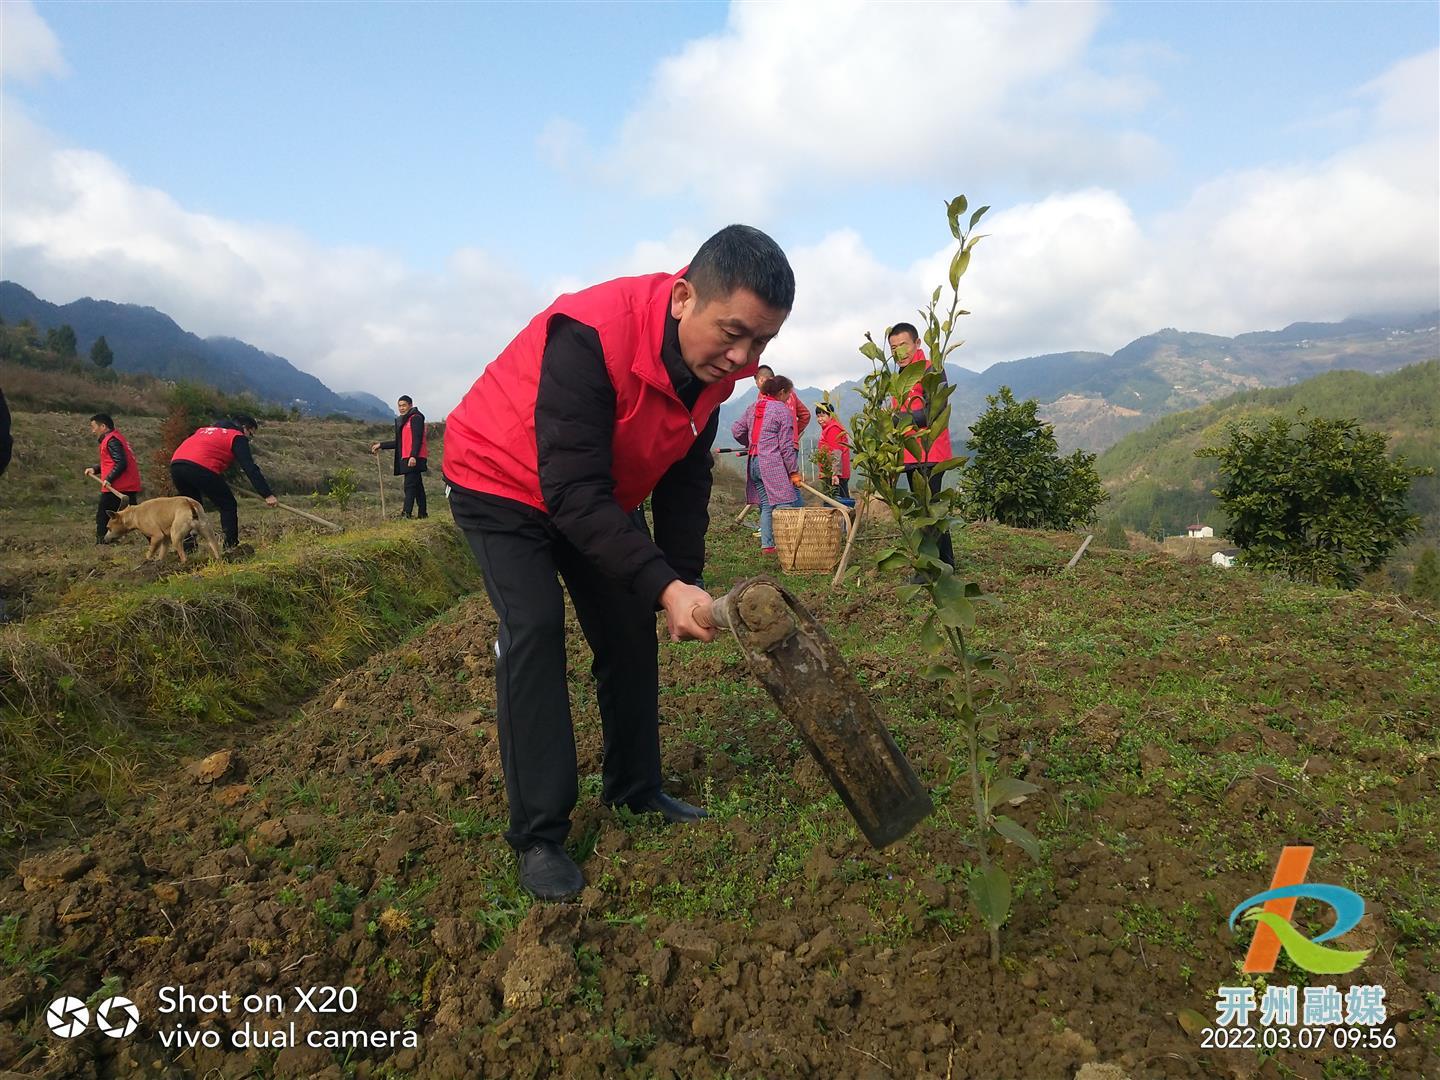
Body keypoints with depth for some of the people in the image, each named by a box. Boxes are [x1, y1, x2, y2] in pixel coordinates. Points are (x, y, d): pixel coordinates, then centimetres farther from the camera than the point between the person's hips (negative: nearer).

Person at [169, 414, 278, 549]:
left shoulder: (205, 429, 34)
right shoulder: (237, 437, 11)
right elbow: (250, 468, 0)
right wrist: (267, 495, -3)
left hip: (175, 464, 7)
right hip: (201, 468, -7)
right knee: (228, 505, 8)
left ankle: (187, 545, 22)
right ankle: (231, 546, 3)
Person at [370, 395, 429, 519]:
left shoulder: (416, 418, -6)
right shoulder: (402, 421, 23)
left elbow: (417, 439, -16)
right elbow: (399, 443, 25)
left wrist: (413, 456, -26)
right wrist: (381, 445, 23)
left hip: (414, 459, -9)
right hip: (406, 458, 9)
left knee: (410, 485, -13)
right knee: (417, 486, 9)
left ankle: (406, 513, -17)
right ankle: (422, 513, 12)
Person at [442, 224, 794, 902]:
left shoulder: (717, 366, -14)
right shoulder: (590, 337, -38)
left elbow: (684, 479, -2)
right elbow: (573, 492, -39)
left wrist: (686, 584, -8)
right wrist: (664, 586, -41)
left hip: (600, 496, 7)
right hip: (501, 486, -6)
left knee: (630, 630, 5)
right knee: (533, 632, -18)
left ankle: (634, 789, 24)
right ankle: (538, 837, -7)